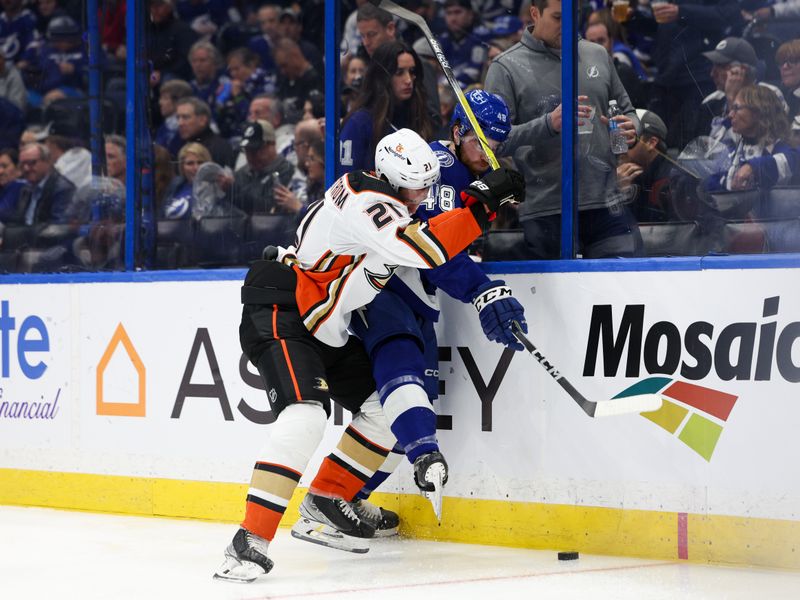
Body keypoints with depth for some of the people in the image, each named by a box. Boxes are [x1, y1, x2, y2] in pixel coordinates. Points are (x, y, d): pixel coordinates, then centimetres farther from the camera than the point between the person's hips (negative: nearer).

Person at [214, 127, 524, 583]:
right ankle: (251, 541, -31)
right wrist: (482, 203, -34)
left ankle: (326, 498, 26)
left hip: (328, 331, 10)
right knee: (306, 416, -28)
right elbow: (421, 249, -36)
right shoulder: (366, 202, -22)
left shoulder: (391, 201, 9)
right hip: (280, 317, -10)